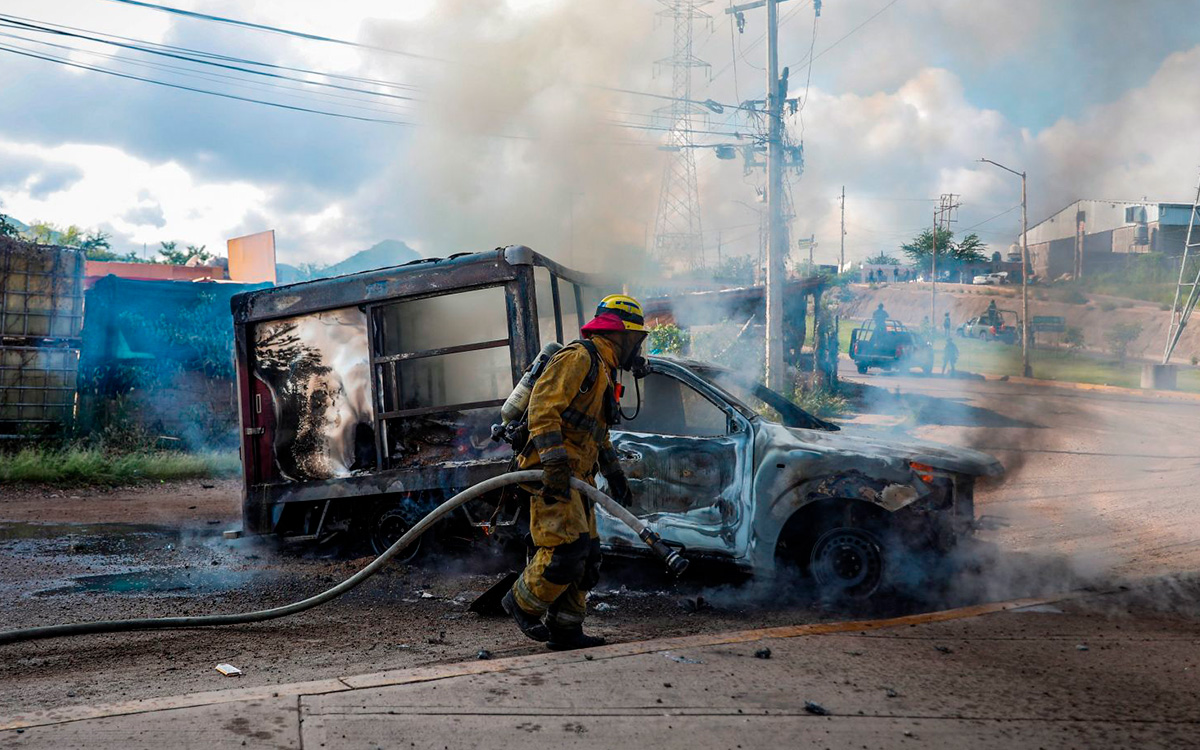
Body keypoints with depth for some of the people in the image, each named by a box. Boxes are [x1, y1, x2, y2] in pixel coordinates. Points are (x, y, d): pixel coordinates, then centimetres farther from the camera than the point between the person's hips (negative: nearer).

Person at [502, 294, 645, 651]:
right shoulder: (578, 358, -10)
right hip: (552, 472, -10)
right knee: (567, 545, -17)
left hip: (576, 475, 10)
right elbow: (542, 406, -21)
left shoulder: (603, 371, 24)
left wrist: (614, 474, 30)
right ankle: (522, 603, 2)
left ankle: (565, 629, 15)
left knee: (586, 555, 8)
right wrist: (555, 462, -28)